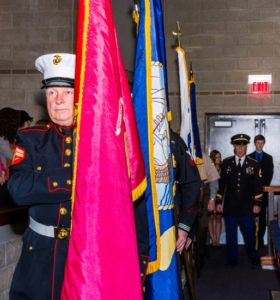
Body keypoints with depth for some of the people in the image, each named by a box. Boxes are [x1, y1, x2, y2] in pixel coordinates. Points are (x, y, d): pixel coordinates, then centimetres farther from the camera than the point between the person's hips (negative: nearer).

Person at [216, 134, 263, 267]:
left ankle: (253, 257, 25)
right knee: (230, 235, 8)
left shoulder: (254, 164, 4)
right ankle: (231, 260, 20)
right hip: (229, 206, 1)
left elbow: (257, 185, 4)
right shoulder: (226, 163, 5)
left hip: (247, 207, -1)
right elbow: (221, 183, 6)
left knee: (249, 233, 6)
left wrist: (257, 203, -2)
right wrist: (219, 201, 3)